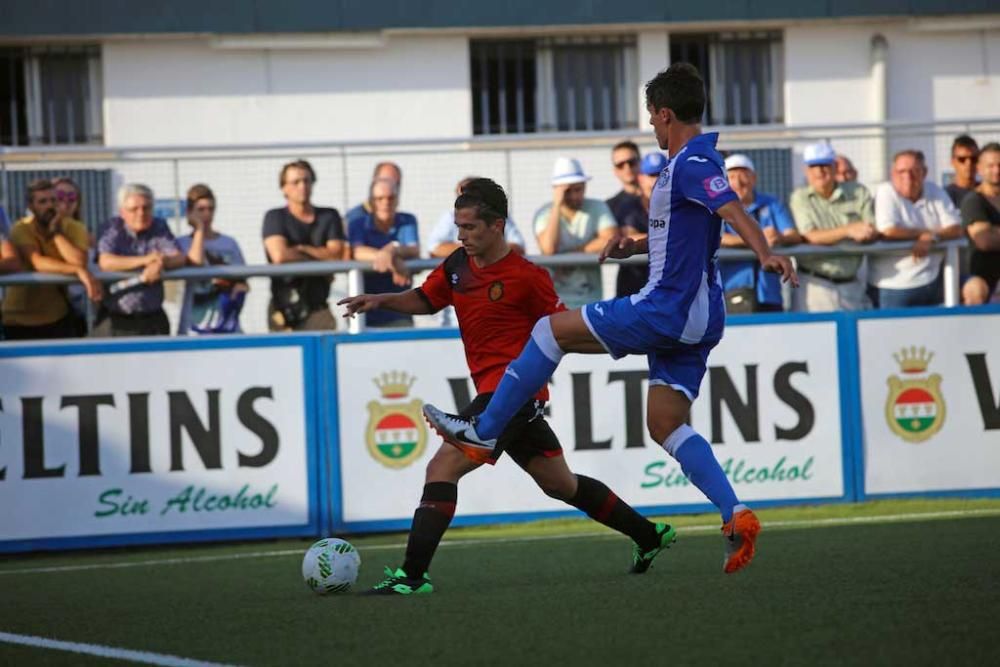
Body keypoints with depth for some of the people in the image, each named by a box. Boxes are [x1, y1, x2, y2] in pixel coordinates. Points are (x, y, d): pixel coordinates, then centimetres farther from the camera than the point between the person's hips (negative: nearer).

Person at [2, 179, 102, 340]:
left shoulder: (73, 228, -5)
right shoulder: (22, 229, -11)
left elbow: (80, 262, -22)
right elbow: (39, 263, -27)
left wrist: (56, 234, -19)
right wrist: (78, 271, -39)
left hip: (58, 318, 1)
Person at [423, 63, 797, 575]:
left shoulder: (692, 164, -14)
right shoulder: (690, 162, 18)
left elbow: (733, 211, -32)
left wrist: (766, 255, -47)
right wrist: (635, 246, 23)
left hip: (669, 309, -10)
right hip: (696, 316, 10)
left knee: (552, 330, -2)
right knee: (665, 425, 8)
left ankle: (483, 433, 5)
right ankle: (736, 517, -5)